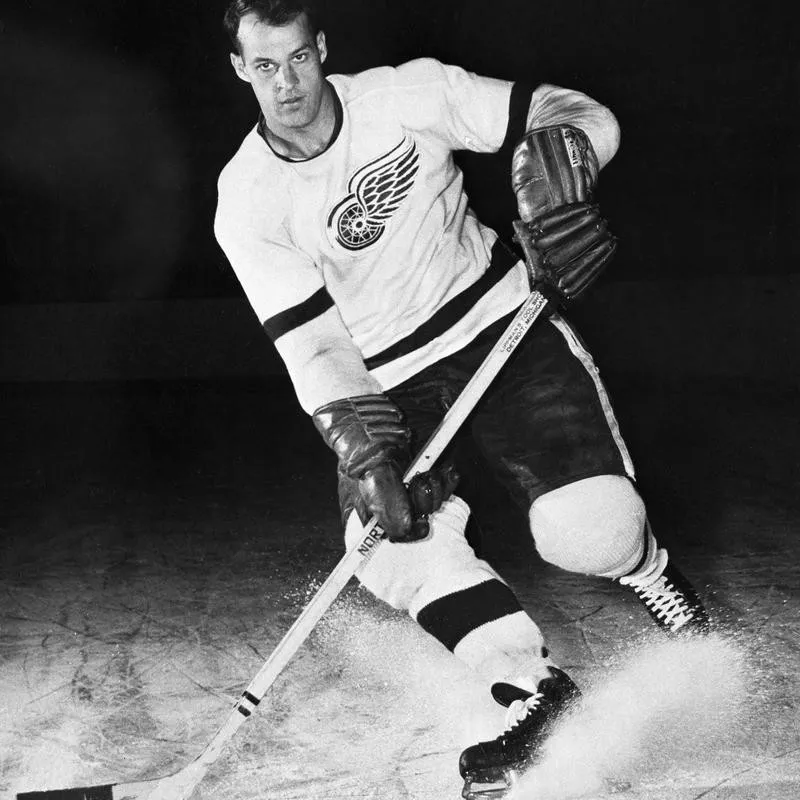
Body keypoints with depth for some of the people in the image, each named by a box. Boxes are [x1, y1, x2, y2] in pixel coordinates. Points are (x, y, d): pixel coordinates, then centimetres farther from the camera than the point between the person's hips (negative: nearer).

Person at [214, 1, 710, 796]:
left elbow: (575, 115, -8)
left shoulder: (405, 95, -11)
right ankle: (531, 686, -7)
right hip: (388, 382, 2)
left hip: (502, 322, -1)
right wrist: (364, 449, -27)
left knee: (591, 533, -17)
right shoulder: (246, 202, -8)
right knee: (393, 544, -24)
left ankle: (641, 563, 20)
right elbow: (313, 345, -13)